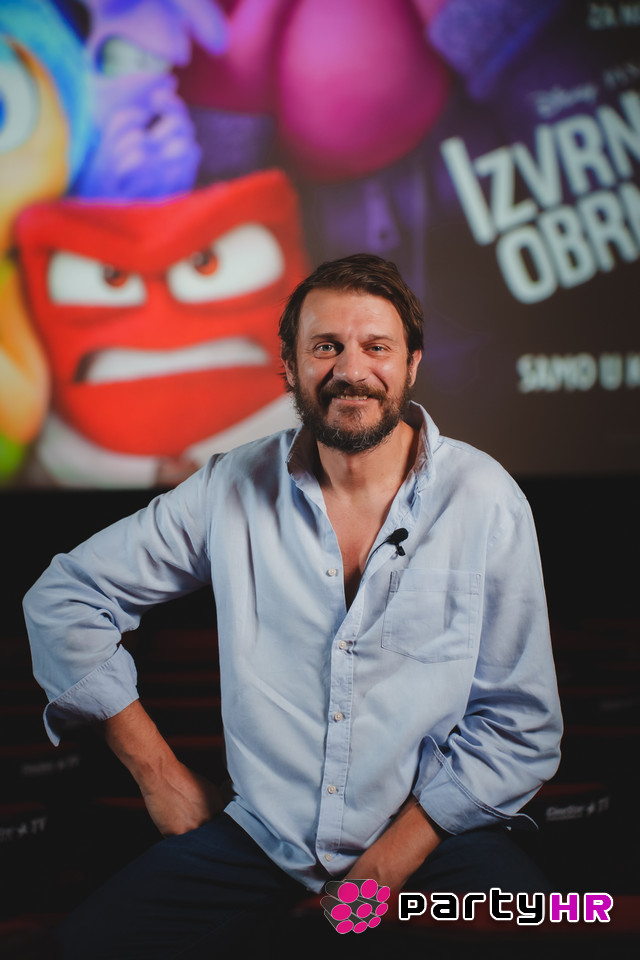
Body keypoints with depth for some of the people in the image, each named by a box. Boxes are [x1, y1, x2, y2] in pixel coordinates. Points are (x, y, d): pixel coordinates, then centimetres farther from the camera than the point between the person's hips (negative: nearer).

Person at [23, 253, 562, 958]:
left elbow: (521, 724, -4)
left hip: (435, 830, -1)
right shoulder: (233, 489, -1)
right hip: (263, 834, 2)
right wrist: (157, 769, 2)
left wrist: (391, 861, -12)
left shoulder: (485, 501, -5)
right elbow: (64, 597, 7)